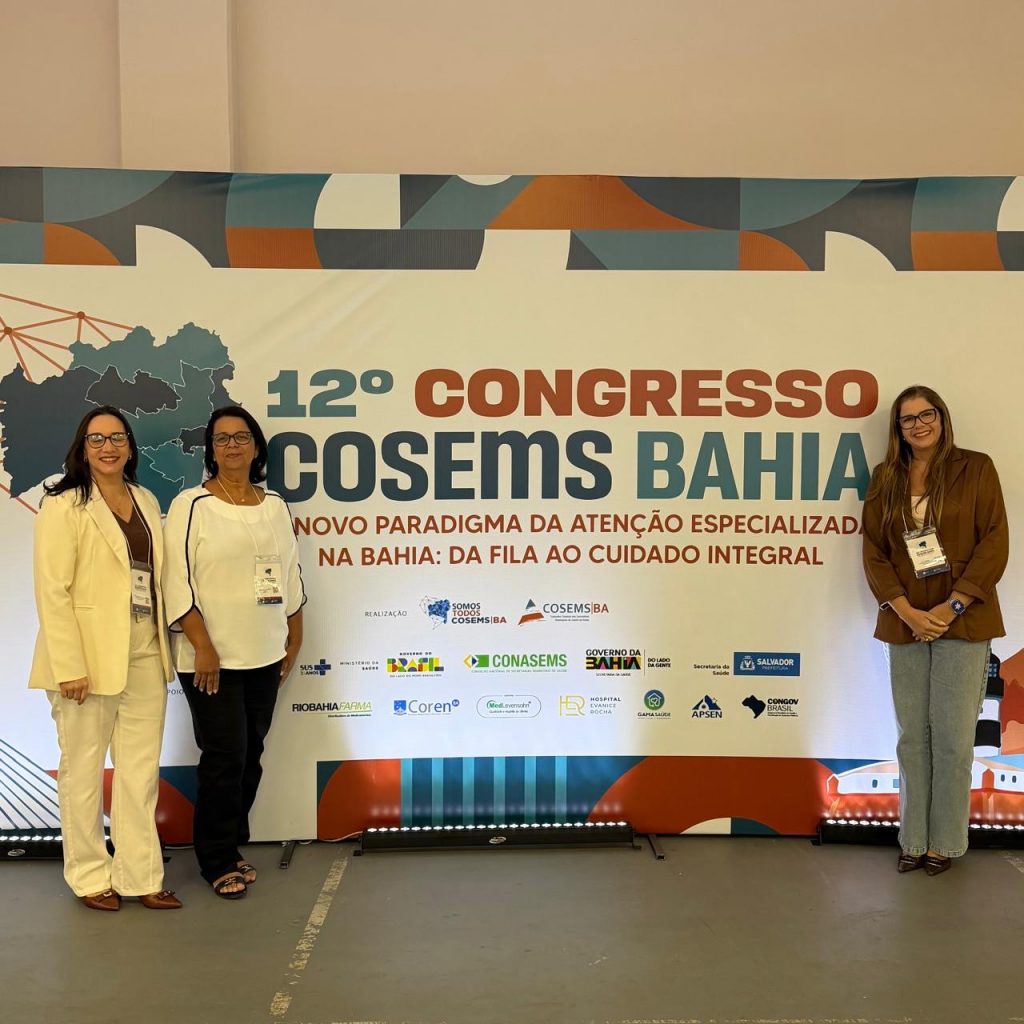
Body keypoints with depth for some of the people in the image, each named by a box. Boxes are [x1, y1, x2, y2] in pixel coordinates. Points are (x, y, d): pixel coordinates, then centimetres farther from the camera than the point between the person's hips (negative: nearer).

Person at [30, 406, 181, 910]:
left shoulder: (146, 501, 11)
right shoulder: (64, 505, -7)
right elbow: (52, 591, -12)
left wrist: (163, 647, 7)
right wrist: (70, 667, -17)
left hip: (145, 656, 5)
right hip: (89, 656, -5)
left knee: (141, 771, 10)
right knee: (83, 771, 8)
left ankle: (140, 875, 21)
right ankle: (90, 875, 24)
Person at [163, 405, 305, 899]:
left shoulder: (275, 506, 9)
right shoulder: (191, 505, -7)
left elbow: (291, 574, 14)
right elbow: (177, 581, -12)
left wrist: (295, 638, 12)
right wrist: (202, 645, -16)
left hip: (264, 655, 5)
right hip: (211, 657, -5)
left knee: (250, 755, 11)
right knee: (225, 757, -2)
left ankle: (230, 847, 26)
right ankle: (218, 861, 15)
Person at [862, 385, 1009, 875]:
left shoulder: (975, 468, 1)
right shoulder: (885, 479, 9)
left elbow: (994, 544, -5)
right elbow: (874, 551, 4)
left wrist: (952, 607, -13)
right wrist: (907, 611, -9)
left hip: (961, 622, -3)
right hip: (905, 621, 3)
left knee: (952, 737, 0)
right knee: (912, 736, 8)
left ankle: (946, 842, 14)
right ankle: (914, 838, 19)